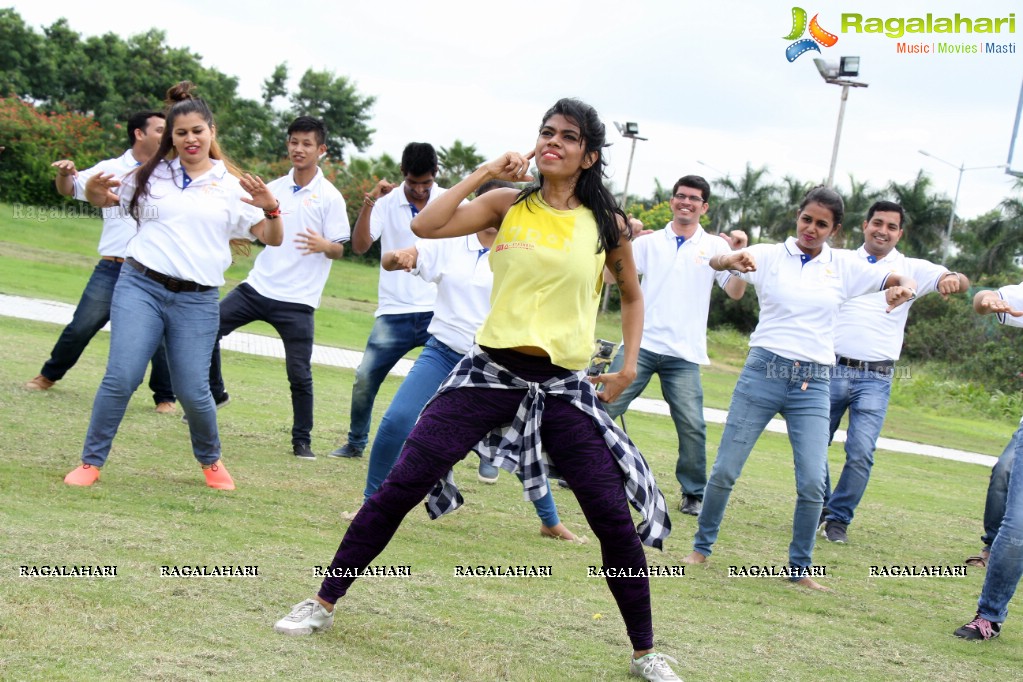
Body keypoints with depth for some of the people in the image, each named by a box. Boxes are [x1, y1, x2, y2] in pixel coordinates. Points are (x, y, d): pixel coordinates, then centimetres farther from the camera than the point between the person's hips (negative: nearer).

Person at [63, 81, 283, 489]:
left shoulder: (232, 188, 6)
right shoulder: (153, 175, 9)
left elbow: (272, 239, 5)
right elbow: (105, 198, 21)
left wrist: (271, 209, -17)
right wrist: (94, 190, -3)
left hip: (197, 300, 0)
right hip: (140, 287, 0)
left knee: (193, 391, -1)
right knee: (121, 377, -11)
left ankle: (210, 460, 26)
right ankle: (91, 462, 3)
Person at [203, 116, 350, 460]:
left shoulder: (329, 197, -5)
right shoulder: (273, 189, 9)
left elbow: (339, 250, -7)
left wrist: (323, 246, -28)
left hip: (297, 299, -4)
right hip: (258, 286, 5)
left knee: (299, 374, -6)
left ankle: (302, 441, 9)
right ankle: (214, 393, 17)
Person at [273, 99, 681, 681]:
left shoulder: (606, 223, 4)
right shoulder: (509, 205, 3)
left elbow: (632, 295, 19)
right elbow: (426, 226, -9)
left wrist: (630, 364, 8)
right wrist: (485, 173, -6)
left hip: (564, 387, 0)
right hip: (493, 371, 0)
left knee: (615, 518, -4)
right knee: (402, 485, -6)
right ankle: (324, 602, 8)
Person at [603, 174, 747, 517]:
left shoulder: (714, 246, 6)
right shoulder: (649, 242, 9)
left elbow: (735, 292, -1)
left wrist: (738, 254, -13)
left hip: (684, 354, -1)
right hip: (640, 344, 1)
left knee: (692, 425, -6)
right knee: (606, 407, -3)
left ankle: (694, 493, 8)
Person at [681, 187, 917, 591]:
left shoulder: (843, 269, 8)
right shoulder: (769, 256, 1)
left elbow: (900, 280, 10)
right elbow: (716, 262, -15)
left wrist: (904, 288, -16)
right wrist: (733, 261, -40)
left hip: (813, 384, 1)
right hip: (763, 372, -1)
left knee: (813, 482, -7)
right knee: (725, 470, 0)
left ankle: (800, 566, 8)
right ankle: (702, 547, 18)